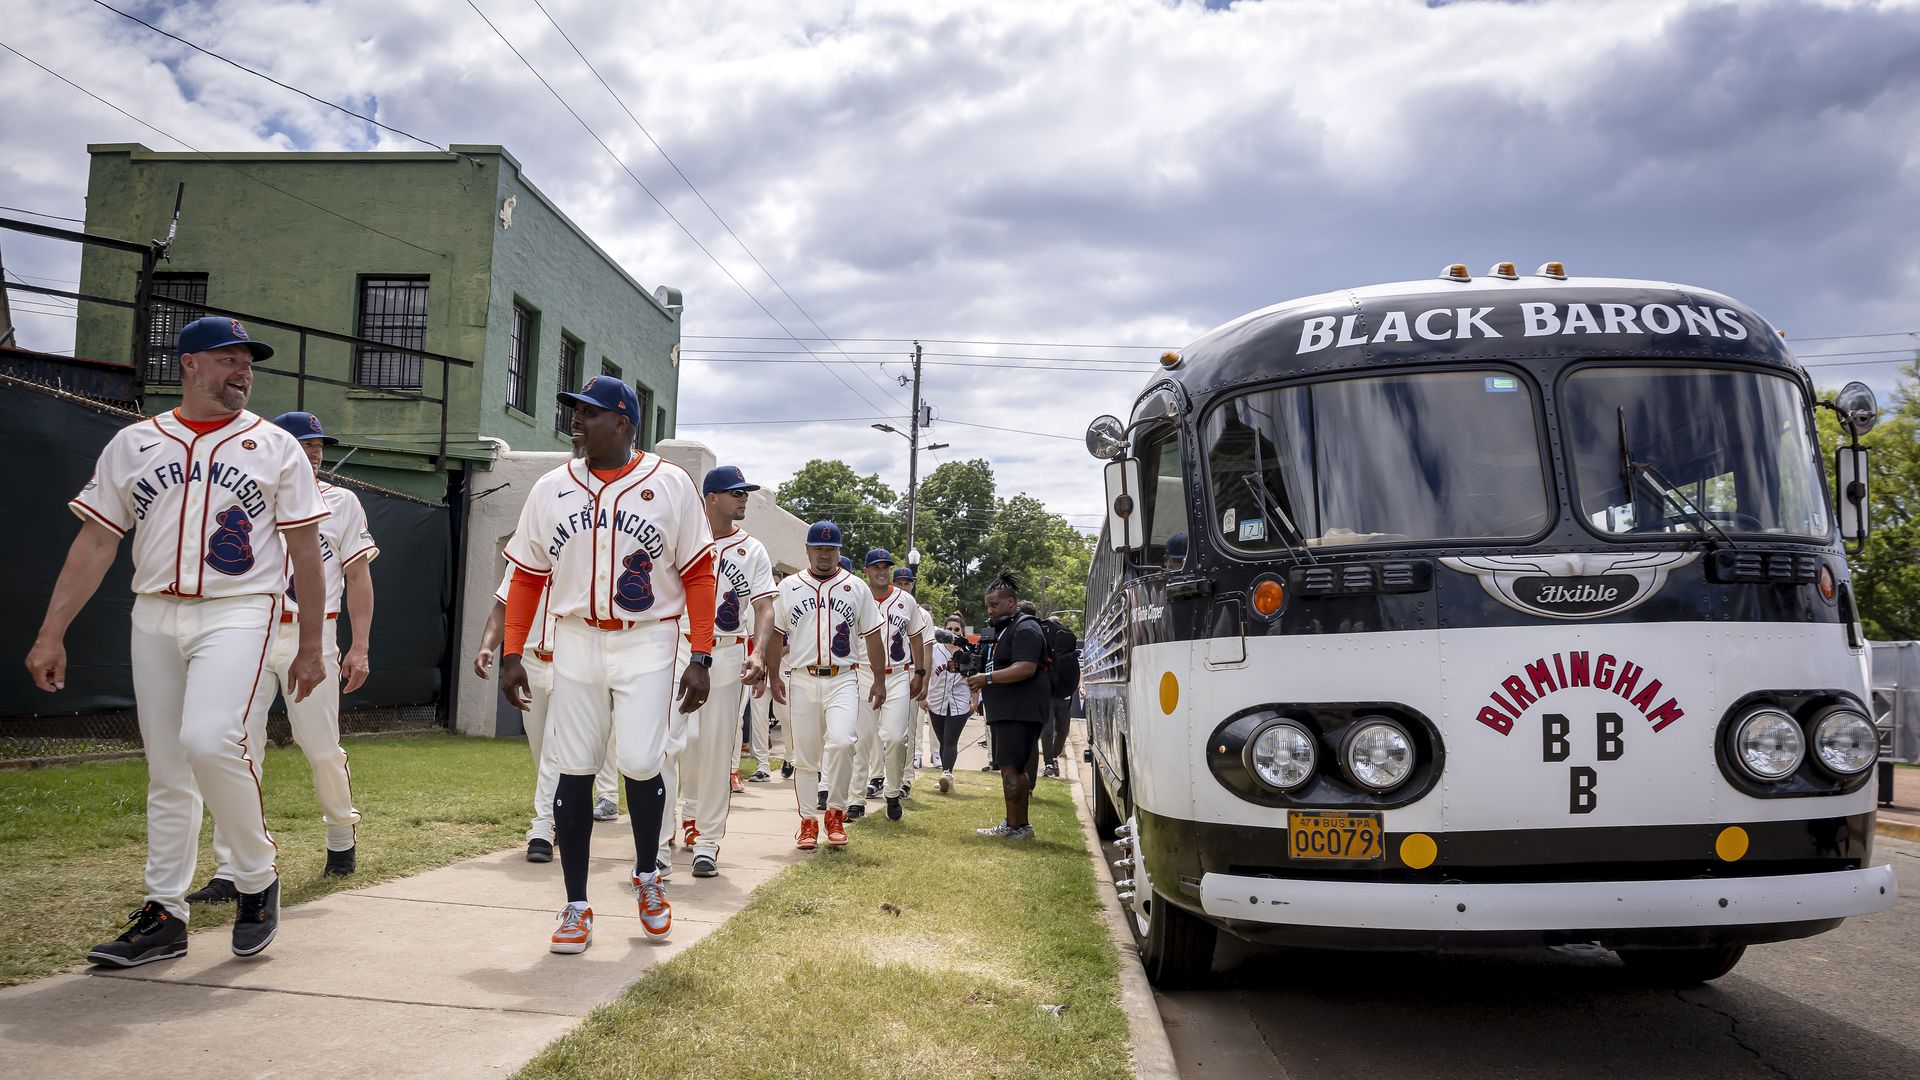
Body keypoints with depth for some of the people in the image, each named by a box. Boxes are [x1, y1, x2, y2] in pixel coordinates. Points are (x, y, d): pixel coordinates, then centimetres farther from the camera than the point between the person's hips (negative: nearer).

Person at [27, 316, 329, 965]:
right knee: (166, 773, 7)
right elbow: (95, 543, 9)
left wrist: (310, 648, 0)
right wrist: (51, 635, 2)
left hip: (236, 615, -3)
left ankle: (258, 877, -2)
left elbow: (305, 552, 3)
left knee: (208, 742, -23)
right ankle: (164, 916, 16)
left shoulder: (275, 446, 4)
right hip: (153, 618, 4)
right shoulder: (133, 444, 11)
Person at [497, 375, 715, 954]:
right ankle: (576, 906, 15)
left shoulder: (670, 483, -4)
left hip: (647, 643, -3)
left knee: (640, 763, -12)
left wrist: (700, 658, -10)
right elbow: (527, 577, 10)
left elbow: (699, 574, -4)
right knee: (574, 771, 3)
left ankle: (646, 876, 18)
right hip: (576, 641, 3)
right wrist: (512, 654, 3)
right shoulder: (551, 489, 5)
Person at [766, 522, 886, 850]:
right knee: (804, 755, 3)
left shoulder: (856, 588, 8)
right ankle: (808, 821, 15)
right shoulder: (789, 587, 9)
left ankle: (835, 812, -2)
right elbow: (776, 635, 11)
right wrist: (774, 677, 3)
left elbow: (872, 636, 9)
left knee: (840, 742, -20)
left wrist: (880, 680, 4)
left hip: (842, 679, -1)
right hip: (801, 679, 1)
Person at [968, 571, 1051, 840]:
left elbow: (1026, 668, -23)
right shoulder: (1002, 629, 23)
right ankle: (1019, 824, 17)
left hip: (1021, 712, -11)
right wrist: (975, 667, 14)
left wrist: (988, 678, -23)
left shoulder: (1025, 629, -11)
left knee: (1010, 767, -13)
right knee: (1014, 768, 12)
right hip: (1004, 712, 11)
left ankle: (1015, 826, -11)